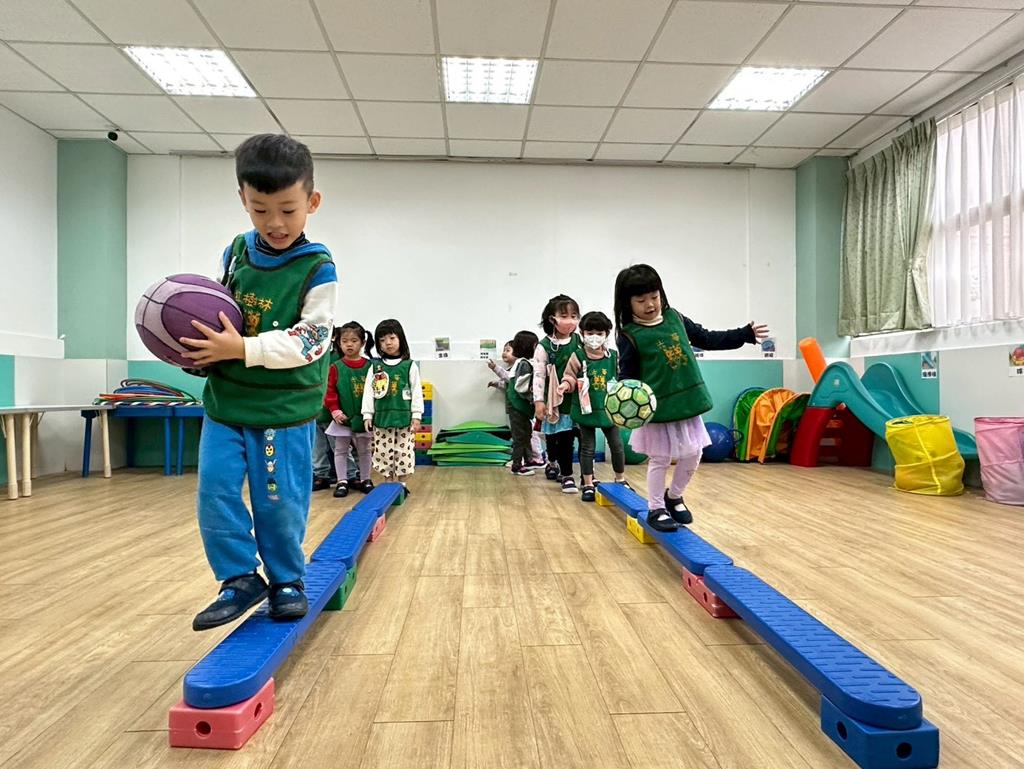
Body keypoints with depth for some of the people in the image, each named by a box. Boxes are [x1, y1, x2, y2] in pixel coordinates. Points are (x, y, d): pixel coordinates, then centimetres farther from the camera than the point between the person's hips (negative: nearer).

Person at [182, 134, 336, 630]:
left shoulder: (317, 268, -10)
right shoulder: (235, 253, 5)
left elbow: (310, 340, -16)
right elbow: (218, 316, 17)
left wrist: (243, 349, -24)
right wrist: (202, 349, -3)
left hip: (285, 407, -4)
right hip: (224, 400, 5)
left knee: (280, 501, 5)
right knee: (215, 494, 4)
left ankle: (286, 581, 26)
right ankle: (241, 579, 21)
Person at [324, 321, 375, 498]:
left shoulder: (369, 366, -4)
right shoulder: (336, 367, -4)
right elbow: (330, 391, -5)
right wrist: (335, 411, -14)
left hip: (363, 417, 0)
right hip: (342, 417, 0)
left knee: (364, 450, 13)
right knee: (341, 450, 8)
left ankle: (365, 479, 25)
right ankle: (342, 481, 18)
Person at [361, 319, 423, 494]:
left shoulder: (410, 366, 0)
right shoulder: (375, 367, 5)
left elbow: (416, 392, 0)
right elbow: (369, 392, 5)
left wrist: (416, 416, -4)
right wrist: (367, 415, 0)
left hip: (404, 417, -2)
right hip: (382, 417, 2)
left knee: (404, 453, 3)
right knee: (384, 453, 6)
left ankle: (401, 484, 16)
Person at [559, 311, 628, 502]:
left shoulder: (613, 357, 2)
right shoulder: (578, 357, -6)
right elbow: (570, 377, -5)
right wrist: (566, 384, -25)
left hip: (609, 409, 2)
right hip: (586, 410, -2)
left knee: (617, 445, 10)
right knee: (587, 448, 7)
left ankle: (620, 480, 30)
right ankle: (588, 485, 19)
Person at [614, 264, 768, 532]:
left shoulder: (675, 318, 4)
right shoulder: (630, 336, -12)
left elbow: (708, 339, 14)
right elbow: (627, 375, -9)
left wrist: (746, 334, 14)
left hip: (688, 402, 5)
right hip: (657, 408, -5)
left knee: (693, 455, 13)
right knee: (660, 460, 7)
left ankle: (673, 496, 37)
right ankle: (656, 509, 26)